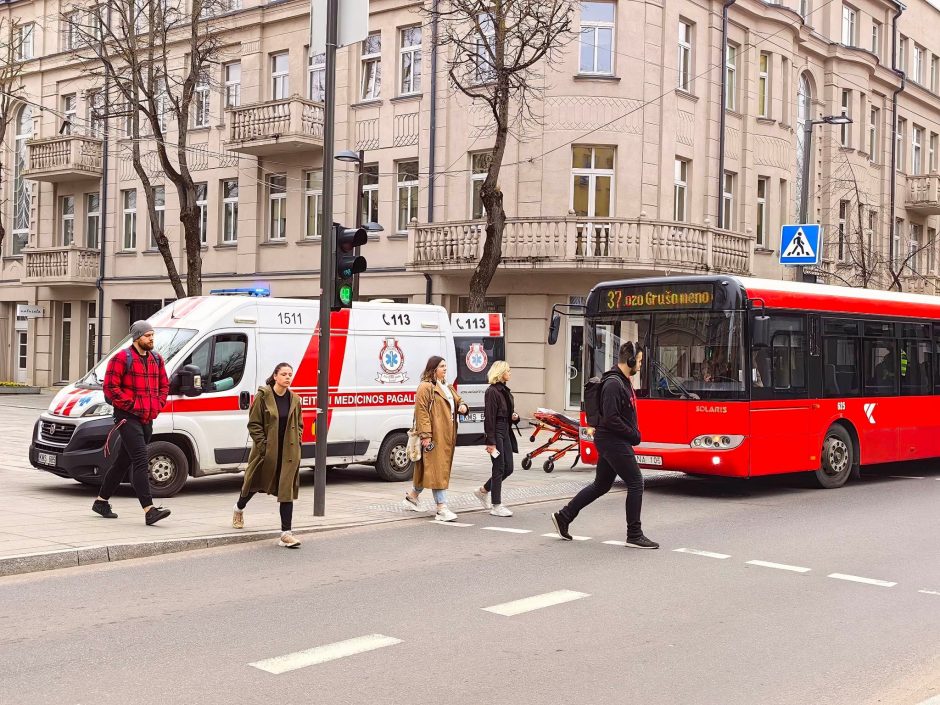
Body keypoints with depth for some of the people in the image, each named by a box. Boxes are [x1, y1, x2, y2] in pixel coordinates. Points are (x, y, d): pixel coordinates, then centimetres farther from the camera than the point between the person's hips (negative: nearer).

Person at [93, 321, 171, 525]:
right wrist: (132, 405, -16)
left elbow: (164, 385, 23)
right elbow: (110, 386, -13)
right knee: (141, 461, -17)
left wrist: (157, 405, 7)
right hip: (128, 417, -8)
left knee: (124, 461, 16)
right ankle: (149, 510, -22)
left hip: (147, 419, 8)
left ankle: (101, 501, 30)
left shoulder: (156, 359, 14)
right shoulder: (122, 358, -8)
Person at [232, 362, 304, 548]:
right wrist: (263, 446, -13)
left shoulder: (295, 400, 5)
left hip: (289, 453, 3)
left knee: (288, 490, -5)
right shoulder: (263, 396, -8)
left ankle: (286, 533, -5)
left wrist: (295, 444, 3)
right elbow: (253, 424, -7)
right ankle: (239, 508, 49)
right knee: (255, 483, 16)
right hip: (266, 451, -3)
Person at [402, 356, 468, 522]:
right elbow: (421, 412, -14)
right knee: (437, 470, -10)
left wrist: (462, 406, 6)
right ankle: (442, 509, -12)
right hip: (434, 436, -9)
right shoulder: (426, 387, -9)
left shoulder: (447, 388, 20)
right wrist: (425, 435, -21)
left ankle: (412, 496, 32)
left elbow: (457, 401, 32)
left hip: (447, 436, 9)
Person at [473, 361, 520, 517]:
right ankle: (496, 506, 5)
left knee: (508, 468, 10)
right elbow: (489, 418, -16)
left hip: (506, 433, 9)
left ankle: (483, 491, 28)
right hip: (496, 433, -9)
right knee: (499, 469, -3)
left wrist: (515, 417, 3)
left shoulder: (505, 391, 15)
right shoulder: (492, 391, -12)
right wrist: (491, 442, -19)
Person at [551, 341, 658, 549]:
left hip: (613, 441, 10)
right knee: (636, 483, -7)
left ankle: (563, 517, 21)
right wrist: (633, 435, -14)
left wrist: (634, 433, 8)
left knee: (601, 485, 15)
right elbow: (611, 419, -23)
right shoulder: (613, 383, -18)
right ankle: (634, 535, 0)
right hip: (613, 441, -10)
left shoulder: (624, 382, 15)